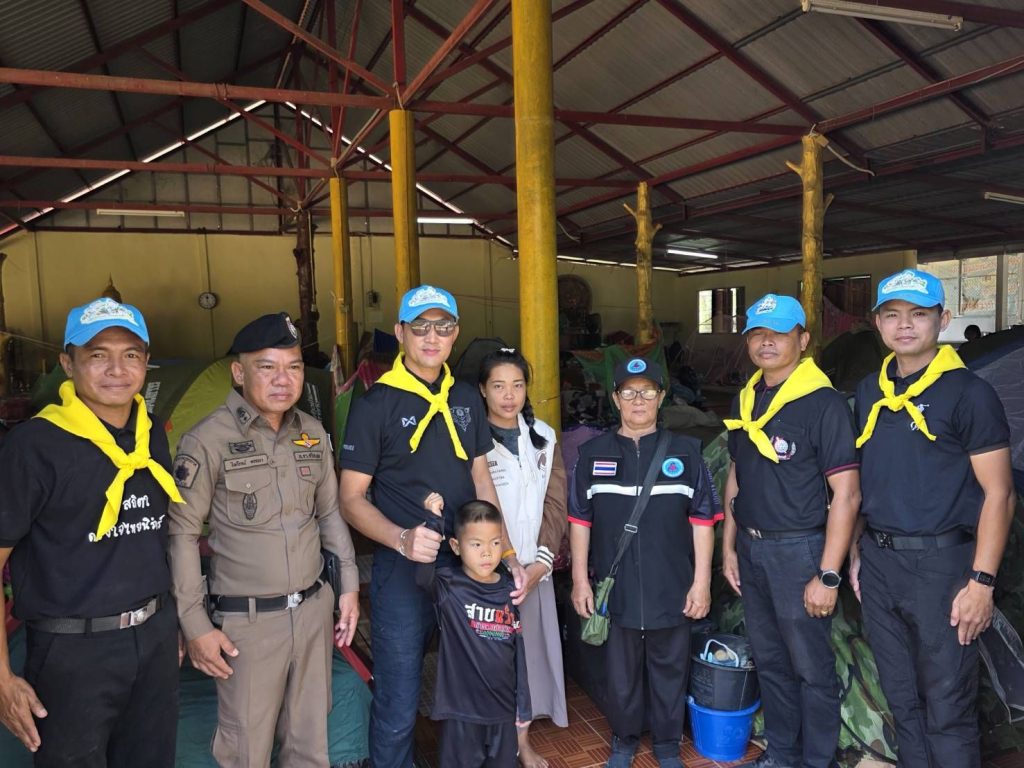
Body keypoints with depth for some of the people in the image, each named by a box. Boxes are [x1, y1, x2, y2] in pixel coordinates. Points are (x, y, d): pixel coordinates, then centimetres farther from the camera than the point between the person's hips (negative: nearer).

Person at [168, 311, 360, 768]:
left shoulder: (313, 433, 4)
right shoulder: (207, 440, -13)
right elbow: (181, 534, -10)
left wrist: (349, 583, 11)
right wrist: (195, 624, -10)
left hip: (314, 608, 5)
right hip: (246, 621, -5)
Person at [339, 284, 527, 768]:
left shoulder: (467, 399, 6)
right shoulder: (375, 404, -10)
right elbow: (351, 499, -9)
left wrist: (509, 556, 5)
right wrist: (401, 539, -26)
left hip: (467, 564, 5)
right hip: (403, 572, -5)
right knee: (398, 707, 6)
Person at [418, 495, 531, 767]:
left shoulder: (509, 590, -2)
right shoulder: (448, 586, -12)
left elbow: (518, 651, 4)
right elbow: (422, 573, -36)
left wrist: (523, 703, 6)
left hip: (503, 705, 4)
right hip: (461, 705, -3)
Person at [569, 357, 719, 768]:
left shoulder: (685, 451, -1)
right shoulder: (593, 453, 1)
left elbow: (702, 520, 0)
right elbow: (580, 521, 4)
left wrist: (701, 582, -2)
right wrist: (580, 579, 2)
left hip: (671, 588, 0)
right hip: (615, 588, 1)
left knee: (669, 669, 13)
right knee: (621, 669, 14)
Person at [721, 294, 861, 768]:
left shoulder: (824, 404, -14)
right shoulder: (745, 401, 8)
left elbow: (846, 496, -16)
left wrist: (827, 576, -18)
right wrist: (728, 547, 13)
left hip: (799, 549, -7)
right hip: (751, 548, 7)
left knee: (812, 668, 7)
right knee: (769, 661, 19)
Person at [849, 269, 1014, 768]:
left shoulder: (968, 393, -8)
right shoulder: (869, 392, 10)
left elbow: (998, 494, -10)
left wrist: (982, 581, -15)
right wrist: (856, 552, 14)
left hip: (940, 563, -6)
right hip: (878, 562, 6)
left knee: (947, 709, 1)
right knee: (900, 698, 17)